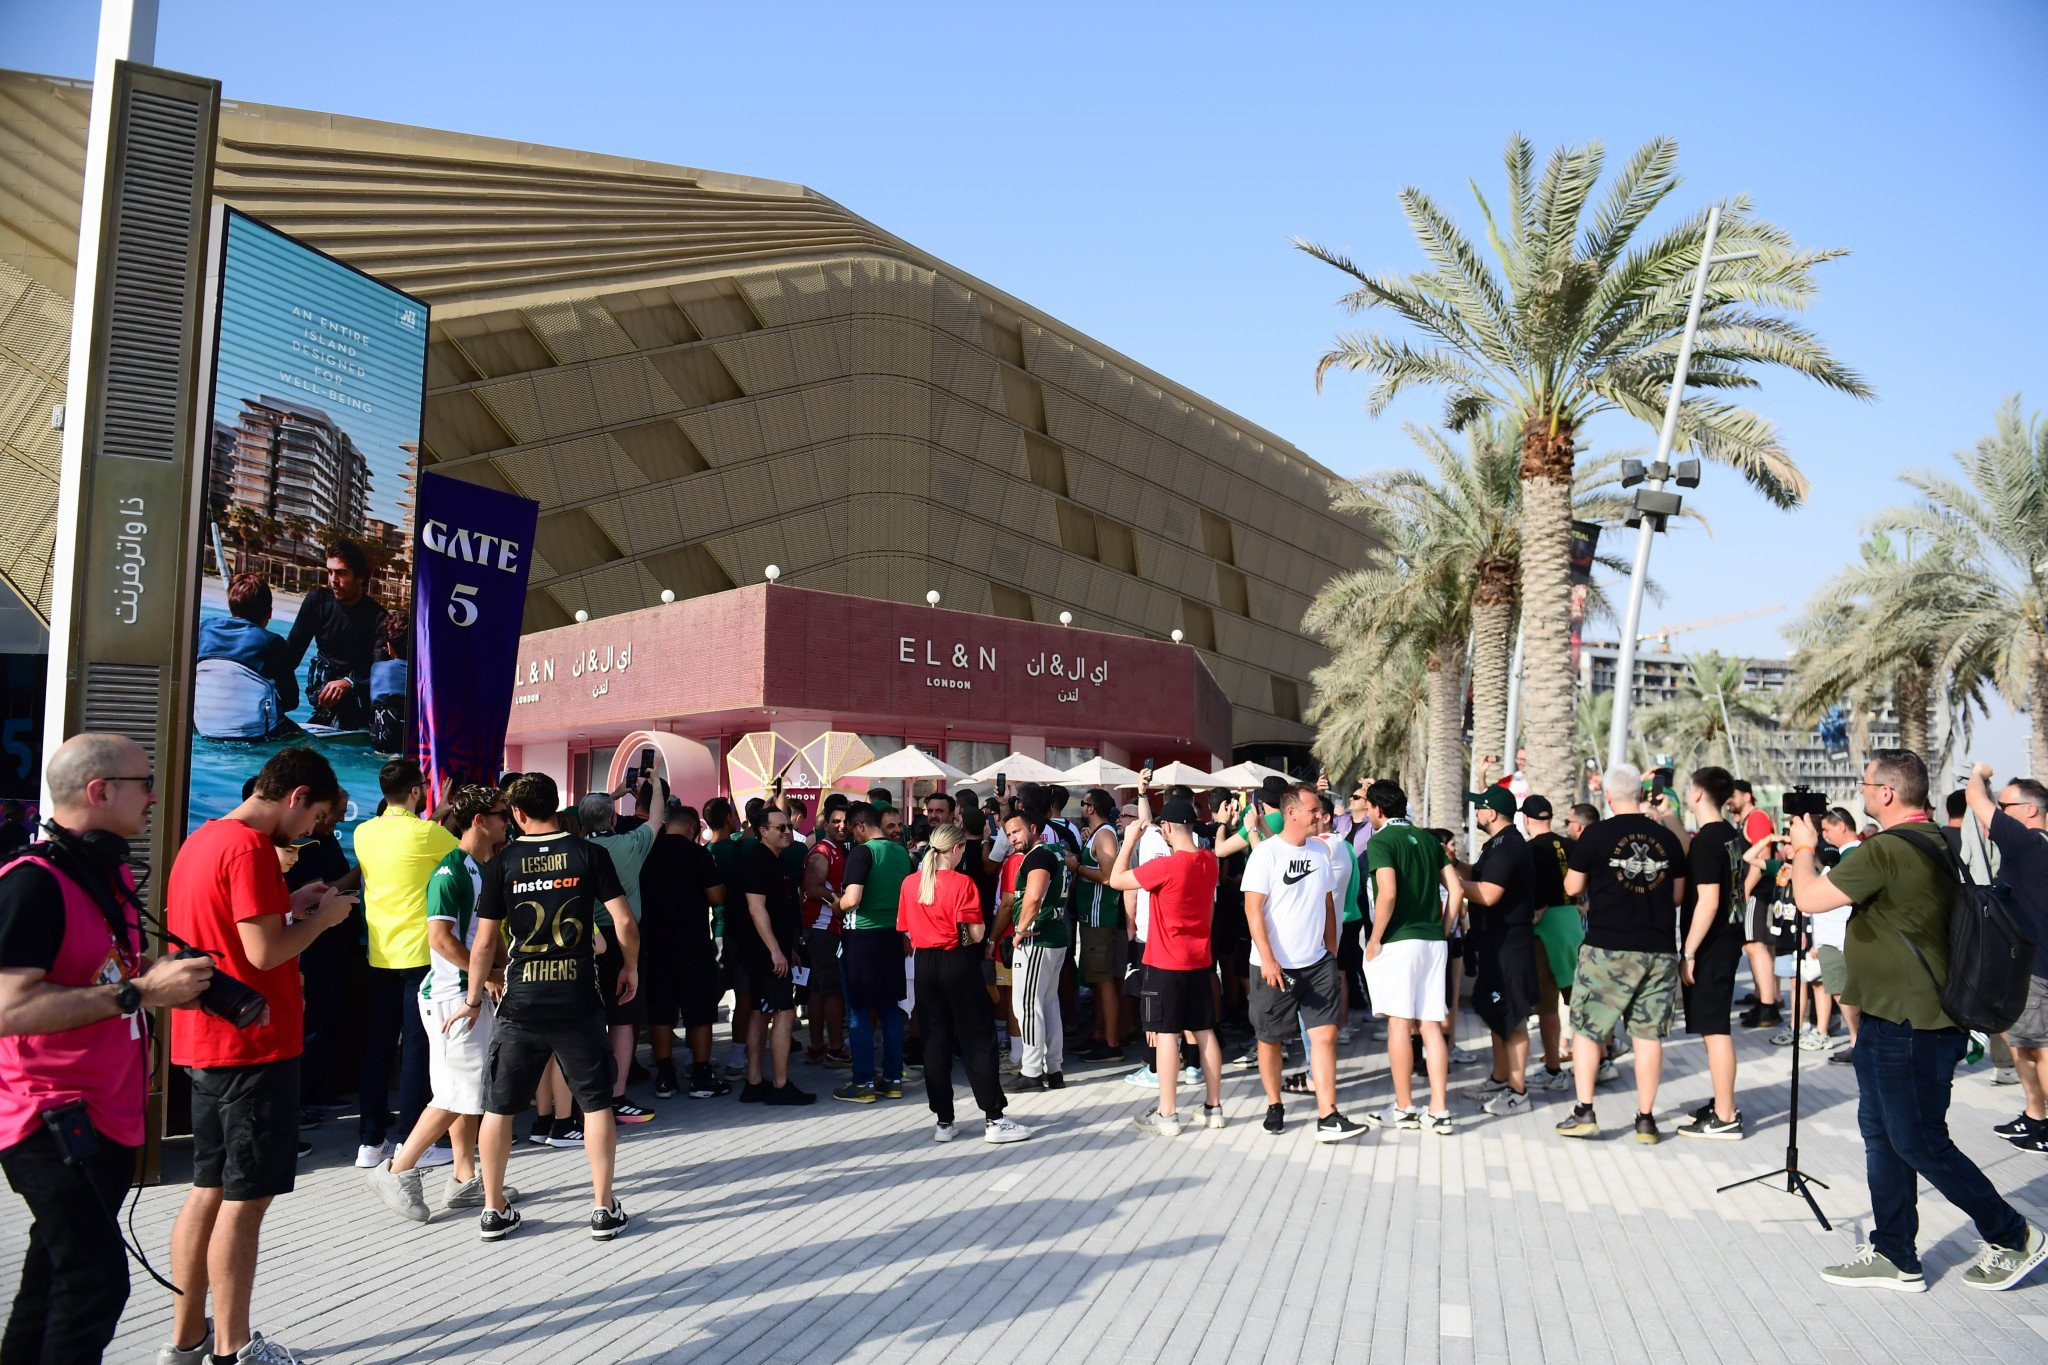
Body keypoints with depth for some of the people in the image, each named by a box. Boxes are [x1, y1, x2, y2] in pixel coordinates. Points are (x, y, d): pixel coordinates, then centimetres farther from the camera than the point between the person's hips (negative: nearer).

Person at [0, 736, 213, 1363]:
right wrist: (140, 991, -25)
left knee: (57, 1277, 16)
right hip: (52, 1119, -9)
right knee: (97, 1278, -14)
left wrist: (179, 983, 11)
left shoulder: (113, 874, 14)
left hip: (110, 1117, 9)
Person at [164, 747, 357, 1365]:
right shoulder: (250, 846, -18)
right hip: (253, 1044, -10)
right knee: (245, 1199, 1)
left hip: (205, 1043, 10)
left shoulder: (200, 840, 12)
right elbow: (265, 952, -22)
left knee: (209, 1190, 16)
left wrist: (289, 906, 13)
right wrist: (323, 916, -6)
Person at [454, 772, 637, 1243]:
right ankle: (604, 1208, 12)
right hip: (579, 999, 0)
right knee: (596, 1101, 9)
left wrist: (474, 999, 13)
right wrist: (631, 967, 12)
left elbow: (484, 942, 1)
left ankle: (494, 1210, 20)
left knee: (499, 1105, 14)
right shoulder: (589, 853, -2)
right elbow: (625, 922, -6)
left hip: (520, 1001, 1)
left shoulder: (503, 863, -1)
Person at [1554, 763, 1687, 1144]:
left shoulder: (1596, 836, -6)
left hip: (1607, 948, -3)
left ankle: (1584, 1113, 4)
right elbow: (1678, 896, 11)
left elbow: (1572, 887, 3)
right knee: (1649, 1033, 7)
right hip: (1659, 949, 3)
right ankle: (1646, 1119, 11)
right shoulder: (1667, 837, 3)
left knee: (1587, 1028, 7)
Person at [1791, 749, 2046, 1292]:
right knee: (1882, 1133, 14)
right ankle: (1893, 1256, 21)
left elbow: (1809, 898, -20)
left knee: (1919, 1143, 2)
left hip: (1910, 1026, -10)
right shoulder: (1937, 842, 9)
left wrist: (1804, 848, -3)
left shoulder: (1888, 850, -23)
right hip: (1892, 1019, 10)